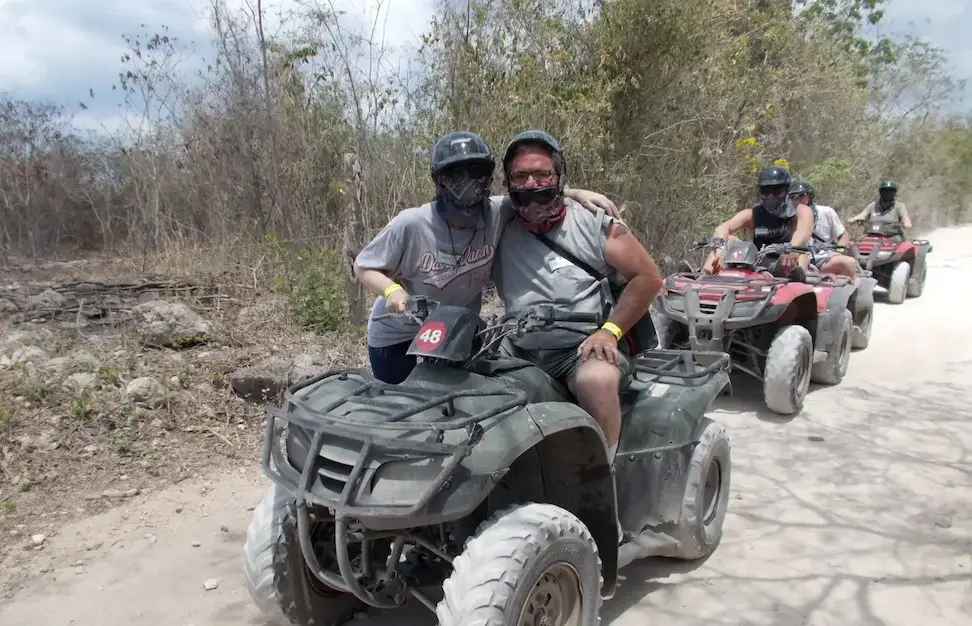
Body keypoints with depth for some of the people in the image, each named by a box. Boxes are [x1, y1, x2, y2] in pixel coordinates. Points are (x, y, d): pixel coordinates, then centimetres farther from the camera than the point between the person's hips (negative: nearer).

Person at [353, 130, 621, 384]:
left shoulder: (496, 214, -18)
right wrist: (391, 289, -32)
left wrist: (577, 194, -17)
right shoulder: (411, 224, -26)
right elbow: (364, 267, -14)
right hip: (396, 336, -3)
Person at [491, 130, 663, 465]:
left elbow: (648, 277, 0)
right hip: (520, 349, 3)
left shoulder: (592, 220, 2)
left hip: (585, 346, -3)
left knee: (596, 381, -35)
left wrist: (610, 331, -8)